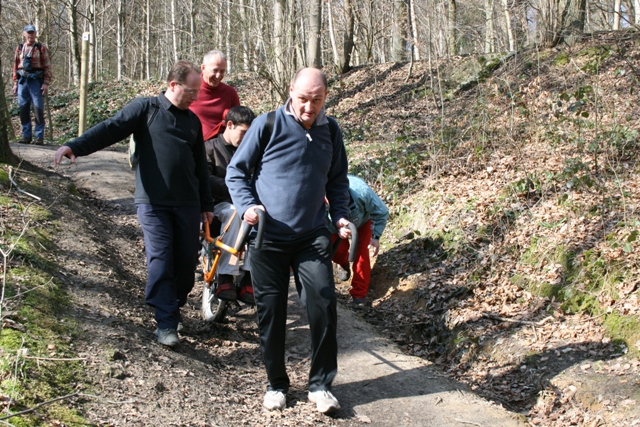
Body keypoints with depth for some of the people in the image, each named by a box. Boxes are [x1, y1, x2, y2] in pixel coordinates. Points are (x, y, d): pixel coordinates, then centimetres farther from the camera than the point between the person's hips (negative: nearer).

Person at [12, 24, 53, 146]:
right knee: (23, 109, 4)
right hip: (22, 81, 4)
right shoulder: (19, 48, 13)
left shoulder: (41, 48, 2)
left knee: (38, 110, -6)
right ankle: (26, 136, 11)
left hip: (36, 81, -4)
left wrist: (46, 83, -8)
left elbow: (47, 67, -1)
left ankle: (39, 137, -2)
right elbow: (16, 66, 16)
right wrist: (15, 83, 10)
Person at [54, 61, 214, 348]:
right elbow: (110, 129, -12)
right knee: (160, 260, -8)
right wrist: (75, 146, -28)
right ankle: (166, 322, -3)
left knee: (187, 259, 6)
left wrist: (206, 203, 22)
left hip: (187, 203, 5)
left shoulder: (192, 120, 15)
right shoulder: (145, 108, 0)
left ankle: (175, 305, 27)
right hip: (153, 202, -5)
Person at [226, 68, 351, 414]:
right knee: (271, 311, 5)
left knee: (323, 305, -8)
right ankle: (276, 383, 21)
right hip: (267, 239, -2)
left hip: (312, 238, 2)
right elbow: (236, 171, 1)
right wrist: (247, 205, -15)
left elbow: (337, 180, 18)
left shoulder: (330, 131, 6)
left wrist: (340, 216, 4)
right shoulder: (267, 125, -5)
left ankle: (320, 384, 6)